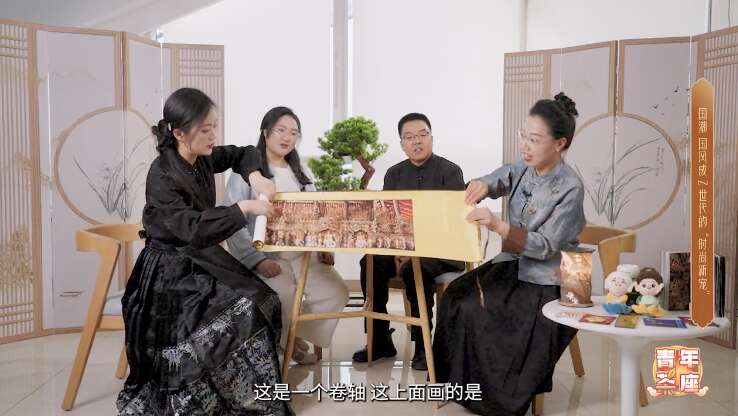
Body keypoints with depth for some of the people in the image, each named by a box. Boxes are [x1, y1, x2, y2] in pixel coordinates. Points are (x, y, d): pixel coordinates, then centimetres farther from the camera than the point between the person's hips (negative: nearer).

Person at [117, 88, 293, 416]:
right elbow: (194, 229, -31)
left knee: (261, 302, -11)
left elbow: (243, 153, 17)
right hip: (170, 269, -7)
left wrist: (255, 177, -3)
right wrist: (244, 208, -29)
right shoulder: (162, 176, -21)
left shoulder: (203, 158, 1)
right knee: (243, 312, -24)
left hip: (201, 259, 7)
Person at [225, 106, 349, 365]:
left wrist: (323, 247, -1)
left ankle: (294, 336, 8)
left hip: (303, 254, 6)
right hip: (265, 257, -5)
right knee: (284, 303, -29)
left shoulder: (301, 174, 19)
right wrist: (256, 259, -20)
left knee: (337, 293, -16)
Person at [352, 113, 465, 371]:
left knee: (416, 269, -35)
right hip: (402, 245, 4)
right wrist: (395, 246, -16)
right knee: (371, 264, -23)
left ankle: (422, 344, -18)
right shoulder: (394, 173, 12)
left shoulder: (450, 171, -3)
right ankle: (380, 340, -10)